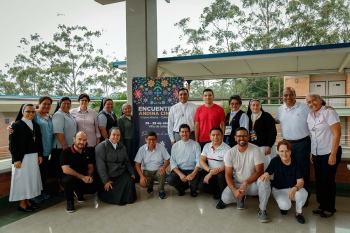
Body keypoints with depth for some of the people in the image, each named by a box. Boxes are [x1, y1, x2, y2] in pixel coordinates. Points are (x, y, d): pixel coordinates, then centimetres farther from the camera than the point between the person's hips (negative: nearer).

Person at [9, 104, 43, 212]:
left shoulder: (36, 125, 10)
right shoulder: (16, 125, -7)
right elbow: (12, 144, -11)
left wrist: (40, 155, 7)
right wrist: (16, 159, -15)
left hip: (33, 157, 6)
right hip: (21, 157, -6)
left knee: (32, 178, 10)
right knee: (22, 178, 2)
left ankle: (28, 201, 22)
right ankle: (22, 203, 13)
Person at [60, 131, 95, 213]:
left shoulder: (87, 153, 2)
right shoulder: (66, 152, -16)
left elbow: (90, 167, 8)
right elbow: (66, 170, -26)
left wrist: (89, 176, -14)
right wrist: (82, 177, -25)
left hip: (83, 179, 5)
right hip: (69, 179, -5)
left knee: (93, 189, -20)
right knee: (70, 178, -38)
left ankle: (79, 192, 18)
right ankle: (69, 202, -9)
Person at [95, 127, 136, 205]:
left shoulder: (122, 147, 12)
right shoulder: (101, 146, -8)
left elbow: (126, 161, 16)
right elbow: (100, 165, -14)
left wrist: (132, 173, 2)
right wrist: (105, 180, -19)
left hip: (121, 173, 5)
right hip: (108, 175, -4)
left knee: (130, 180, -20)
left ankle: (127, 199, 4)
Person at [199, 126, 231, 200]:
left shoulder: (227, 148, -11)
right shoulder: (206, 146, 3)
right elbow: (201, 161, -2)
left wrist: (211, 174, -23)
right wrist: (210, 170, -22)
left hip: (221, 173, -3)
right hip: (209, 173, 4)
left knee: (221, 175, -36)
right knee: (201, 186, -20)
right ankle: (219, 192, 4)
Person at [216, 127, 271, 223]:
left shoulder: (255, 150, -15)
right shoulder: (230, 153, -11)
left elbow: (259, 171, -17)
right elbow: (228, 175, -10)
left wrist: (246, 183, -30)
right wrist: (234, 190, -26)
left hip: (253, 183, -1)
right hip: (237, 183, 1)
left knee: (264, 181, -34)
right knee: (225, 198, -25)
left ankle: (262, 210, -11)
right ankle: (241, 198, 12)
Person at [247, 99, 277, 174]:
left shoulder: (266, 116, -3)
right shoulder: (248, 117, 10)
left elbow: (273, 132, -8)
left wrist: (269, 146, -13)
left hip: (264, 147, -4)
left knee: (266, 167, -2)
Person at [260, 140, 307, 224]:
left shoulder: (295, 162, -16)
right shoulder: (275, 161, -16)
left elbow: (300, 181, -21)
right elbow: (267, 172, -11)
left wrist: (295, 188, -45)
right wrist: (266, 174, -39)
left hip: (293, 188, 1)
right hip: (278, 189, -1)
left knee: (303, 194, -33)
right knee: (285, 205, -30)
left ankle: (298, 212, 0)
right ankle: (283, 206, 13)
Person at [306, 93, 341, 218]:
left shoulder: (329, 112, -12)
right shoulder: (310, 116, 7)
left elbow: (337, 134, -15)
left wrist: (333, 154, -17)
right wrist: (311, 152, 9)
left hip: (329, 152, -6)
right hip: (316, 153, 6)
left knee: (328, 180, 3)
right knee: (319, 179, 10)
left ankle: (330, 208, 18)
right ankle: (322, 205, 24)